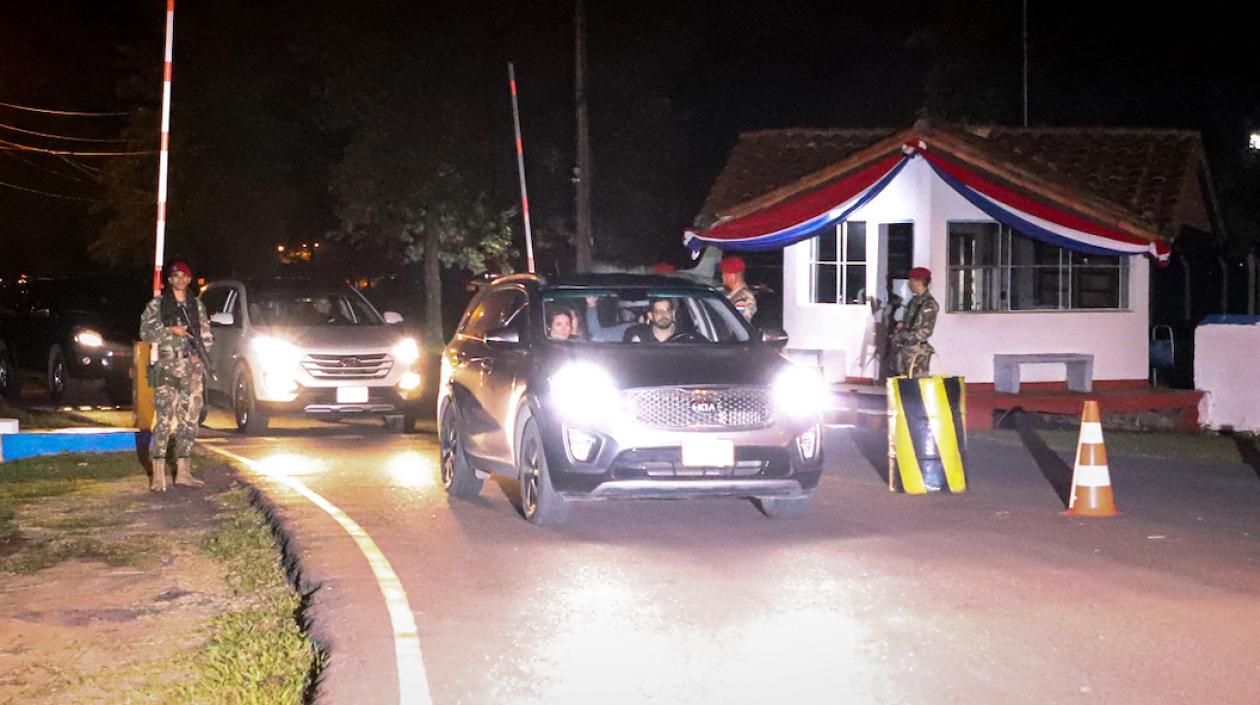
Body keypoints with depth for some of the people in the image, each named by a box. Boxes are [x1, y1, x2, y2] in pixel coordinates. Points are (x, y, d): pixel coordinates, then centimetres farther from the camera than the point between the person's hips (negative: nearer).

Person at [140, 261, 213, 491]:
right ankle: (158, 474, -11)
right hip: (167, 367, -4)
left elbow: (206, 336, 14)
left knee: (189, 420, 5)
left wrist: (202, 354, -3)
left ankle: (182, 471, 11)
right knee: (164, 420, -10)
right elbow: (145, 332, 1)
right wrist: (170, 331, -10)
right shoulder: (157, 305, 5)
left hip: (193, 367, 4)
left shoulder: (197, 305, 14)